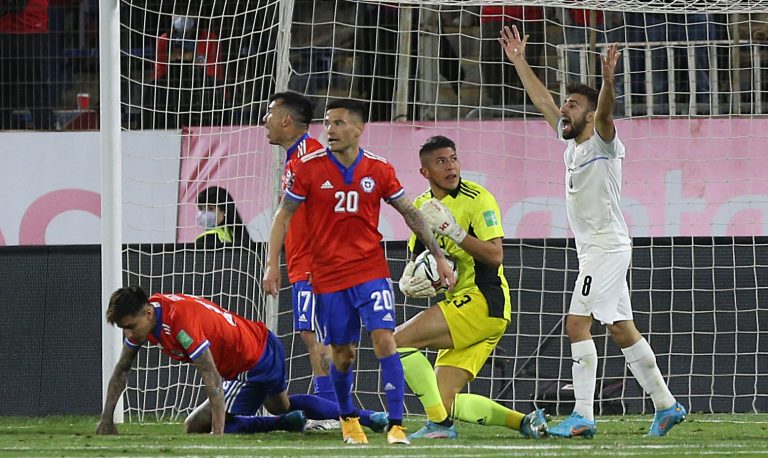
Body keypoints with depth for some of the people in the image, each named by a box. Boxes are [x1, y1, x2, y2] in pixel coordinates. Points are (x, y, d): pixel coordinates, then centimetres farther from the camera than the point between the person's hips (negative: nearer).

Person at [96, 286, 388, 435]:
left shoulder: (182, 322, -35)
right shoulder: (140, 317, -8)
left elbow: (212, 382, -36)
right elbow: (122, 369, 5)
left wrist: (217, 434, -39)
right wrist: (106, 419, 2)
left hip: (254, 366, -10)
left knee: (195, 427, -9)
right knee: (281, 405, 35)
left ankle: (285, 423, -9)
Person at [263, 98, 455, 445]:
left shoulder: (379, 170, 0)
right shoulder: (309, 168, -4)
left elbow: (411, 214, 10)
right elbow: (283, 217, 3)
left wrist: (439, 257, 9)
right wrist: (272, 265, -5)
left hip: (371, 270, 0)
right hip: (328, 276, 0)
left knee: (384, 339, -16)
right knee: (342, 352, 7)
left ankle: (396, 425, -16)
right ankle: (347, 418, 33)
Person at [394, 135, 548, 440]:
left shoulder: (477, 199, -8)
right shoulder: (421, 207, 14)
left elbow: (495, 255, -17)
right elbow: (415, 261, 21)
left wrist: (454, 230, -23)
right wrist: (408, 283, -1)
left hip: (483, 301, -8)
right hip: (459, 307, 8)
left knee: (398, 339, -18)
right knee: (446, 401, 1)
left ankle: (440, 423, -16)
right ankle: (524, 421, 8)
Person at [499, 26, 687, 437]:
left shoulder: (603, 141, -7)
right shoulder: (571, 141, 15)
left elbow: (605, 111, -28)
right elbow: (542, 100, 22)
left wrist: (607, 79, -46)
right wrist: (519, 61, 22)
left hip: (607, 246, -9)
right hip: (592, 249, 9)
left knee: (578, 323, -15)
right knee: (621, 329, 9)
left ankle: (583, 416, -18)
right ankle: (666, 405, 13)